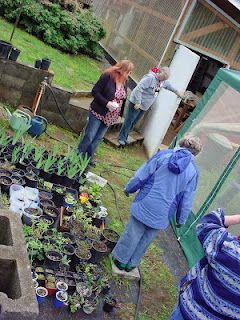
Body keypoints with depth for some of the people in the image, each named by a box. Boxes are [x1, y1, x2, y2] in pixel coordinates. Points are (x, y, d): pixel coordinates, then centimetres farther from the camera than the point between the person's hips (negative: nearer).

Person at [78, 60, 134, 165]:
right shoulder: (107, 76, -14)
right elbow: (95, 91, -14)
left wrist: (120, 113, 7)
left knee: (98, 138, 15)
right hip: (98, 113, -6)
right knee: (89, 136, 3)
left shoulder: (124, 82, 4)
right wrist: (106, 103, -23)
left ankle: (89, 158, 29)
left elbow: (123, 98, 14)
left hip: (111, 117, 6)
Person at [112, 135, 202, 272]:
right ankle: (131, 264, 33)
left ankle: (121, 259, 31)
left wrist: (129, 188, 11)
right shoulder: (193, 171, -4)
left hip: (145, 204, -1)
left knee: (133, 233, 15)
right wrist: (181, 220, 12)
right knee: (146, 239, 18)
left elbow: (141, 175, -4)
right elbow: (187, 200, 0)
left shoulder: (163, 155, -6)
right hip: (162, 214, 1)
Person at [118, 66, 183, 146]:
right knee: (129, 120, -1)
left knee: (134, 122, 11)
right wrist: (138, 102, -28)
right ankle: (122, 138, 10)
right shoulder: (150, 78, -24)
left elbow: (168, 85, 27)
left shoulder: (162, 81, 4)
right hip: (136, 103, -8)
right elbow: (139, 89, -27)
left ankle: (125, 137, 21)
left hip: (144, 106, 8)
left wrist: (176, 92, 37)